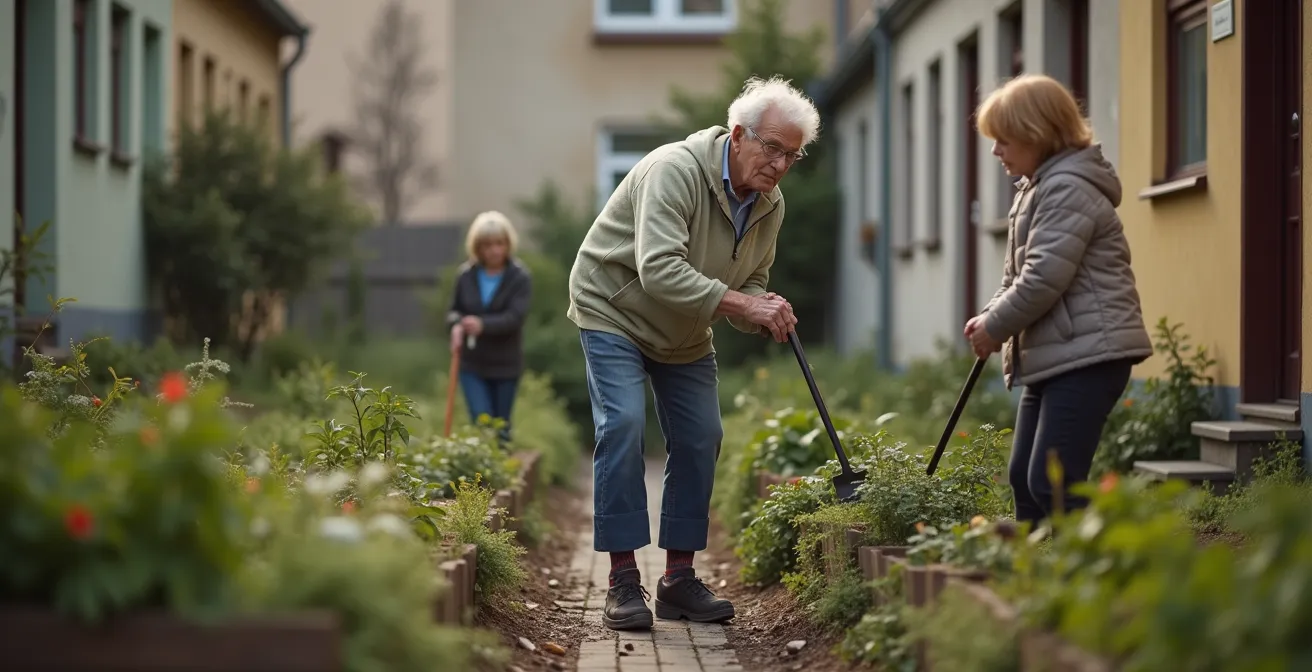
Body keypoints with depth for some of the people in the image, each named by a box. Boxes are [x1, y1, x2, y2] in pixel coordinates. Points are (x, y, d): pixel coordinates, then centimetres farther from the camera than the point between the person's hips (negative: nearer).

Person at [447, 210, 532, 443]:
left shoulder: (519, 278, -9)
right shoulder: (466, 275, 0)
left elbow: (515, 317, -20)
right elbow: (454, 310, 8)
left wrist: (483, 325, -37)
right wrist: (456, 326, -16)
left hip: (505, 365, -1)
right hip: (472, 364, 1)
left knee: (500, 428, 8)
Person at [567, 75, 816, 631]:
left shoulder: (770, 206, -6)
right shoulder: (677, 169, -31)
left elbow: (751, 287, 4)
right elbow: (658, 270, -41)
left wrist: (766, 315, -20)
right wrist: (740, 303, -44)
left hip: (685, 333, 7)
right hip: (613, 310, -7)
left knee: (700, 438, 2)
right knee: (622, 427, -19)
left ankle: (679, 578, 12)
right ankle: (623, 580, -16)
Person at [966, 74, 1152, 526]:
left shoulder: (1068, 188, -14)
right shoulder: (1039, 187, 19)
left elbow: (1043, 279, -21)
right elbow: (1019, 278, 25)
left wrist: (995, 327, -8)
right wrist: (990, 317, 6)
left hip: (1087, 356, -11)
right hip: (1054, 357, 11)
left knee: (1053, 484, -17)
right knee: (1023, 477, 12)